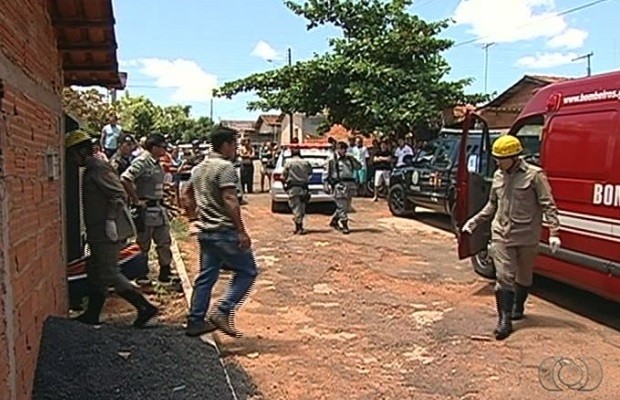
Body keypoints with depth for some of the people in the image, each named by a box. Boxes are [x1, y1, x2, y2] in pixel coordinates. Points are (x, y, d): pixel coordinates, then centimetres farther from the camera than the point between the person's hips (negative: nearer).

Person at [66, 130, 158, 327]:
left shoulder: (98, 168, -14)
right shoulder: (90, 169, 18)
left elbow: (118, 193, -23)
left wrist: (111, 220, -26)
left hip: (108, 231, -10)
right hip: (99, 233, 10)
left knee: (109, 274, -9)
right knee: (94, 272, 16)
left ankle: (145, 307, -6)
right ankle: (92, 315, 26)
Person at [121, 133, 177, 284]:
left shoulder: (157, 163, 11)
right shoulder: (141, 162, -16)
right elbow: (124, 179, -26)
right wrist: (136, 200, -21)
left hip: (158, 208, 9)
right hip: (145, 209, -9)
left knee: (164, 241, 13)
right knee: (143, 245, 4)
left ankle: (165, 272, 25)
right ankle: (141, 276, 16)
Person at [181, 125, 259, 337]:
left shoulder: (200, 167, 15)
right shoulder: (225, 167, -14)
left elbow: (186, 195, 22)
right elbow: (229, 200, -22)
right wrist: (242, 232, -21)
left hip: (205, 231, 9)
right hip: (224, 231, -9)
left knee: (206, 276, 14)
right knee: (247, 271, 2)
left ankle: (195, 321, 18)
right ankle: (223, 312, -5)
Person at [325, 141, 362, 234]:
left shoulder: (349, 158, 13)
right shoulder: (332, 160, -2)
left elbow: (358, 166, 12)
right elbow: (327, 174, -1)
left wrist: (352, 159, -2)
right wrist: (331, 183, -10)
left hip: (350, 184, 6)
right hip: (339, 185, -6)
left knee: (346, 206, 14)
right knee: (342, 206, -7)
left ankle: (334, 221, 31)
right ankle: (345, 226, -2)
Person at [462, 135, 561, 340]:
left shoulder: (534, 175, -9)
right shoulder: (498, 176, 7)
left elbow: (548, 206, -10)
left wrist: (554, 233, -18)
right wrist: (474, 222, 14)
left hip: (527, 236, -3)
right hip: (501, 234, 3)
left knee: (524, 277, 15)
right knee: (504, 277, -4)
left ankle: (518, 306, 38)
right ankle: (504, 319, -2)